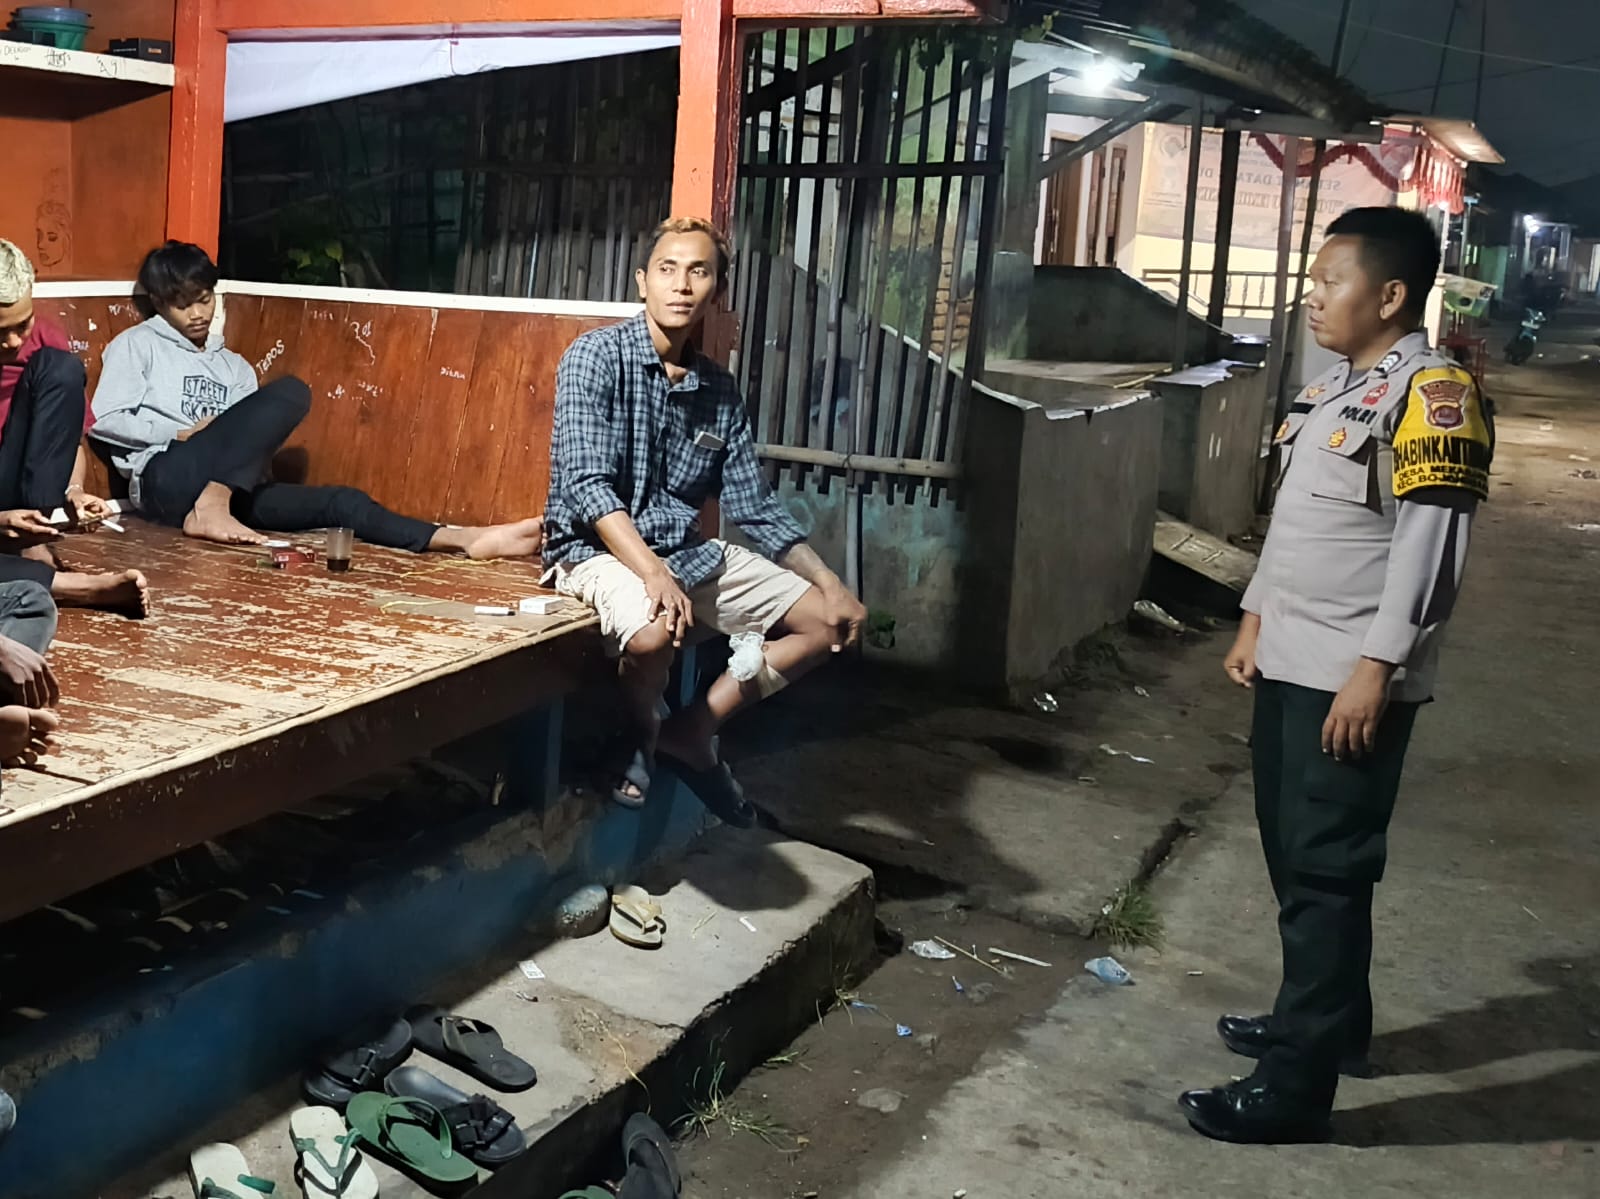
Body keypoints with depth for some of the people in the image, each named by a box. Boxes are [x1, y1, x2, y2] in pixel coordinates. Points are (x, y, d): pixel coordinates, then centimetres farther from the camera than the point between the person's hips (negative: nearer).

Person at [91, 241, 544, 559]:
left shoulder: (232, 365, 27)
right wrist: (183, 432, -6)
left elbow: (253, 428, 17)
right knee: (289, 391, -24)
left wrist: (257, 446, -7)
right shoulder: (136, 344, 13)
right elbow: (104, 420, 1)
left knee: (340, 502, -18)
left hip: (231, 489, 5)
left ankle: (465, 540, -33)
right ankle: (210, 509, -36)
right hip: (167, 480, -5)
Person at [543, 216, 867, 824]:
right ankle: (640, 733, -2)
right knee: (655, 630, -38)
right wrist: (654, 573, -34)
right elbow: (587, 484, -21)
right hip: (599, 547, -7)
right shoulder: (597, 356, -11)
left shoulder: (721, 391, 7)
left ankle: (693, 729, 9)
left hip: (688, 548, 7)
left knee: (830, 621, 3)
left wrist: (830, 583, 1)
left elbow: (755, 505, 10)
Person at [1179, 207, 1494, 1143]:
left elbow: (1430, 549, -20)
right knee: (1294, 860, 18)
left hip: (1352, 682, -9)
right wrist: (1257, 621, 20)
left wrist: (1375, 668, -22)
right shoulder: (1337, 388, 14)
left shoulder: (1432, 394, -15)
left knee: (1327, 875, -5)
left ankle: (1296, 1084, 1)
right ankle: (1327, 1021, 34)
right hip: (1291, 668, 9)